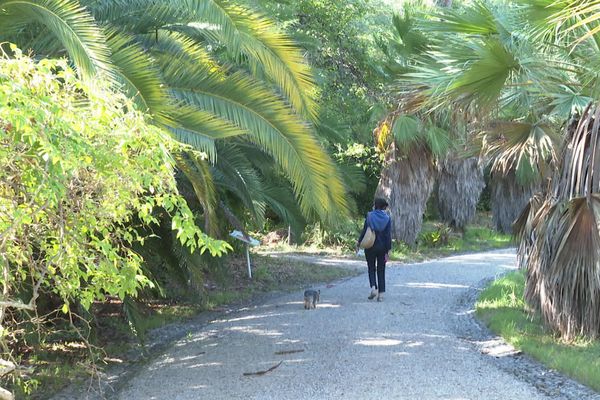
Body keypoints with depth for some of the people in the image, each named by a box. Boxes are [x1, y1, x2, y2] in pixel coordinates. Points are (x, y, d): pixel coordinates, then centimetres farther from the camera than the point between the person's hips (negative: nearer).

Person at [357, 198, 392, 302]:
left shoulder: (370, 215, -8)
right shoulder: (387, 218, -3)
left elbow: (364, 230, -7)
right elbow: (388, 235, -5)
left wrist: (359, 242, 6)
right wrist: (387, 250, -1)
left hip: (370, 247, -1)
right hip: (382, 247, 1)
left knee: (371, 268, 13)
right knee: (381, 270, 9)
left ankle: (373, 288, -8)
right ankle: (381, 294, 6)